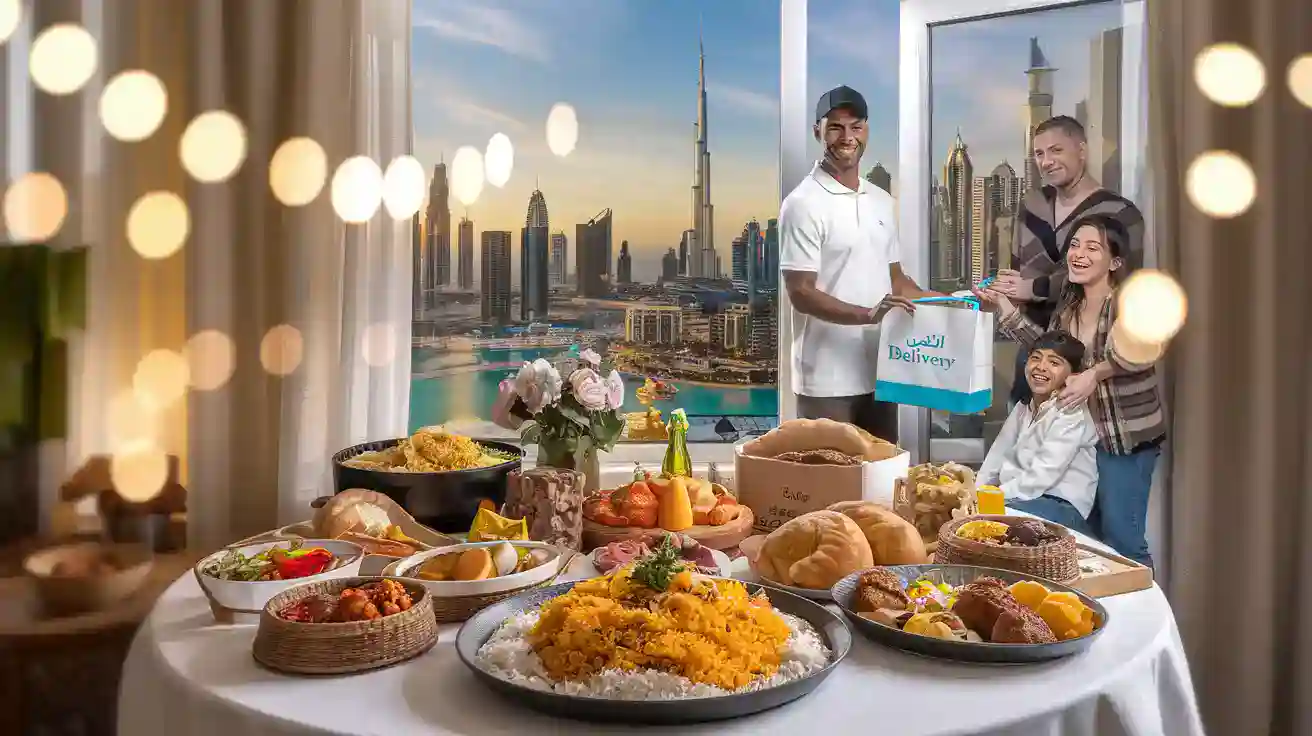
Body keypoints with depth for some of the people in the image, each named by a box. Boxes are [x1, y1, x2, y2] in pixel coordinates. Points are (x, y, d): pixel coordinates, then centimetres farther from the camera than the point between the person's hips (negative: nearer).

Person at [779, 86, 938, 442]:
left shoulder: (882, 201, 12)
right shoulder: (803, 204, -10)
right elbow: (801, 293, -15)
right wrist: (869, 314, -25)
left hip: (879, 374, 7)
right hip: (827, 381, -7)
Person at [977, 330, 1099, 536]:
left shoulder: (1071, 415, -12)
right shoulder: (1023, 407, 13)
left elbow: (1040, 478, -19)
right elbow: (998, 457, 7)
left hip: (1062, 507, -7)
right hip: (1022, 498, 7)